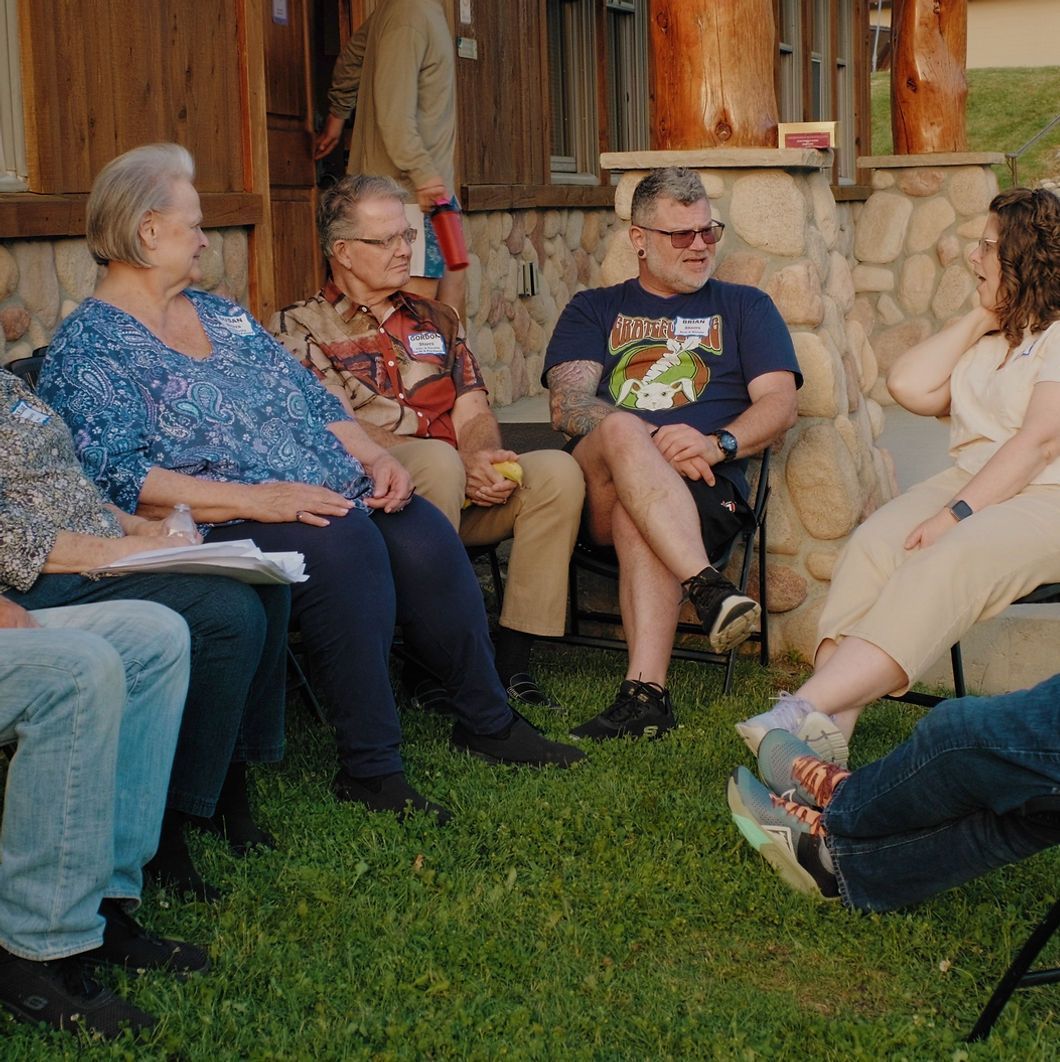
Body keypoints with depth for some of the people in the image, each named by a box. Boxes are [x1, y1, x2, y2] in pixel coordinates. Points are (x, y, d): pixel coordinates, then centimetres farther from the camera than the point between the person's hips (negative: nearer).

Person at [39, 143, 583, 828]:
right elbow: (121, 481, -16)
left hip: (328, 497, 7)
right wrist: (252, 499, -24)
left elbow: (315, 401, 21)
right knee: (343, 543, -33)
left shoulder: (223, 316, 21)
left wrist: (374, 457, 1)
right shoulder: (89, 349, -4)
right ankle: (370, 767, -27)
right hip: (213, 527, -7)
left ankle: (488, 720, -3)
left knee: (423, 532, -19)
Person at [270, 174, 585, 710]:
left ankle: (511, 660, -21)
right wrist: (460, 463, -15)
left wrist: (484, 456, -12)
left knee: (558, 470, -21)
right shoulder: (298, 328, 6)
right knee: (438, 460, -37)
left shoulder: (435, 320, 25)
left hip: (462, 487, 5)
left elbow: (473, 413, 15)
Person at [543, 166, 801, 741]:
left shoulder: (744, 307, 24)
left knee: (636, 516, -37)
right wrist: (654, 443, -14)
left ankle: (645, 693, -49)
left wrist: (715, 444, -13)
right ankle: (706, 587, -49)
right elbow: (568, 404, 5)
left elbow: (779, 403, 9)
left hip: (706, 486, -1)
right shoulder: (594, 310, 24)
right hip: (596, 492, 1)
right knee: (622, 430, -35)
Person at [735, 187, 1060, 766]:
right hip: (967, 485, 6)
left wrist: (957, 515, -23)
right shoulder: (984, 338, 25)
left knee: (943, 565, -35)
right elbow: (910, 386, 9)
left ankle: (807, 708, -45)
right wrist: (981, 317, 10)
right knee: (871, 548, -25)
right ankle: (828, 730, -40)